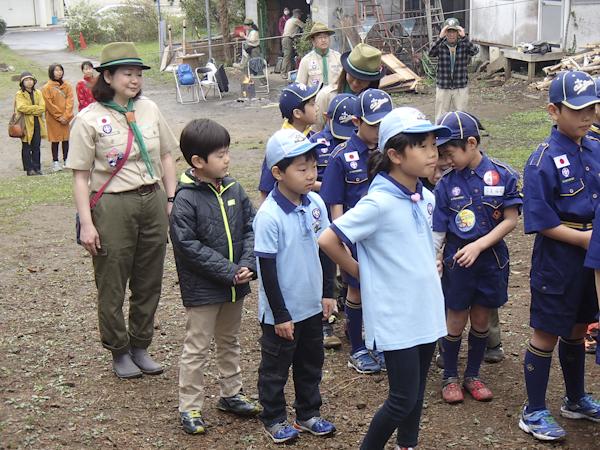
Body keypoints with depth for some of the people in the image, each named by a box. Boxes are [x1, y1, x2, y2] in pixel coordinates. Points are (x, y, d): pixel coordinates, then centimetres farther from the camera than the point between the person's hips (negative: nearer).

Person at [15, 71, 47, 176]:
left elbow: (43, 107, 0)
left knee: (36, 147, 7)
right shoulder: (19, 94, 0)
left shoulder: (38, 93, 13)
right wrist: (36, 108, -11)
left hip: (37, 124, 4)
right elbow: (21, 107, -16)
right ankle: (29, 169, 4)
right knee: (26, 148, -1)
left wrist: (30, 110, -10)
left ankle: (37, 168, 13)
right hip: (26, 124, -4)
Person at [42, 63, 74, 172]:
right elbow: (49, 104, -6)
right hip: (53, 119, -3)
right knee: (55, 140, 2)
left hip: (67, 118, 3)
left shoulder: (67, 85, 6)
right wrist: (59, 117, -10)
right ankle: (55, 162, 8)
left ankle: (66, 160, 17)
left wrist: (66, 116, -9)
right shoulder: (47, 88, -3)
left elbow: (70, 101, 1)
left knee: (66, 139, 7)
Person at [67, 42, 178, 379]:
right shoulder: (89, 119, -6)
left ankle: (140, 347, 28)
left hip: (152, 202, 4)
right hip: (112, 206, -4)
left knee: (149, 282, 11)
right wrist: (87, 223, -12)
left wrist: (173, 199, 9)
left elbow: (166, 156, 15)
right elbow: (80, 176, -6)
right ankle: (120, 352, 23)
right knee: (112, 285, 5)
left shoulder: (149, 109, 7)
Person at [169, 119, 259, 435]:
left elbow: (250, 228, 5)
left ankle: (231, 394, 38)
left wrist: (247, 264, -11)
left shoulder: (234, 189, 1)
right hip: (202, 289, -6)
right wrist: (229, 272, -21)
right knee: (197, 348, 4)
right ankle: (189, 408, 17)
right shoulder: (186, 199, -18)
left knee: (230, 342, 22)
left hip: (236, 285, 6)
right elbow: (188, 246, -20)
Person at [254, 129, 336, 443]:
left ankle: (308, 414, 38)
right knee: (275, 368, 12)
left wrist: (327, 292, 8)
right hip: (281, 311, -6)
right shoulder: (269, 216, -23)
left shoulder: (316, 204, -4)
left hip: (312, 305, 6)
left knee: (311, 363, 21)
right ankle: (273, 419, 31)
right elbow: (267, 269, -19)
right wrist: (281, 315, -16)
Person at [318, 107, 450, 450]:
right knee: (404, 399, -1)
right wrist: (360, 272, -8)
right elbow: (328, 240, -19)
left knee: (417, 392, 18)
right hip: (397, 318, -7)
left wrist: (431, 268, 12)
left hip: (427, 311, 7)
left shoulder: (426, 198, 4)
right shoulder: (379, 203, -20)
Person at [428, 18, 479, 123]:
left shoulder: (464, 45, -2)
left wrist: (464, 37, -31)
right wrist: (440, 37, -33)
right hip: (443, 88, 0)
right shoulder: (440, 45, -4)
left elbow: (475, 51, -21)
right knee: (440, 119, 4)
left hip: (461, 88, 0)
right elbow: (431, 53, -23)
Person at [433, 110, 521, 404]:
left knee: (481, 318, 12)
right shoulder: (446, 184, -4)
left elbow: (510, 220, -9)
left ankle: (472, 375, 30)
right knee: (456, 320, 7)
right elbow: (437, 230, -1)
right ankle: (449, 377, 25)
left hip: (491, 258, 0)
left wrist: (478, 245, -17)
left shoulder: (502, 175, -7)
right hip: (457, 259, 0)